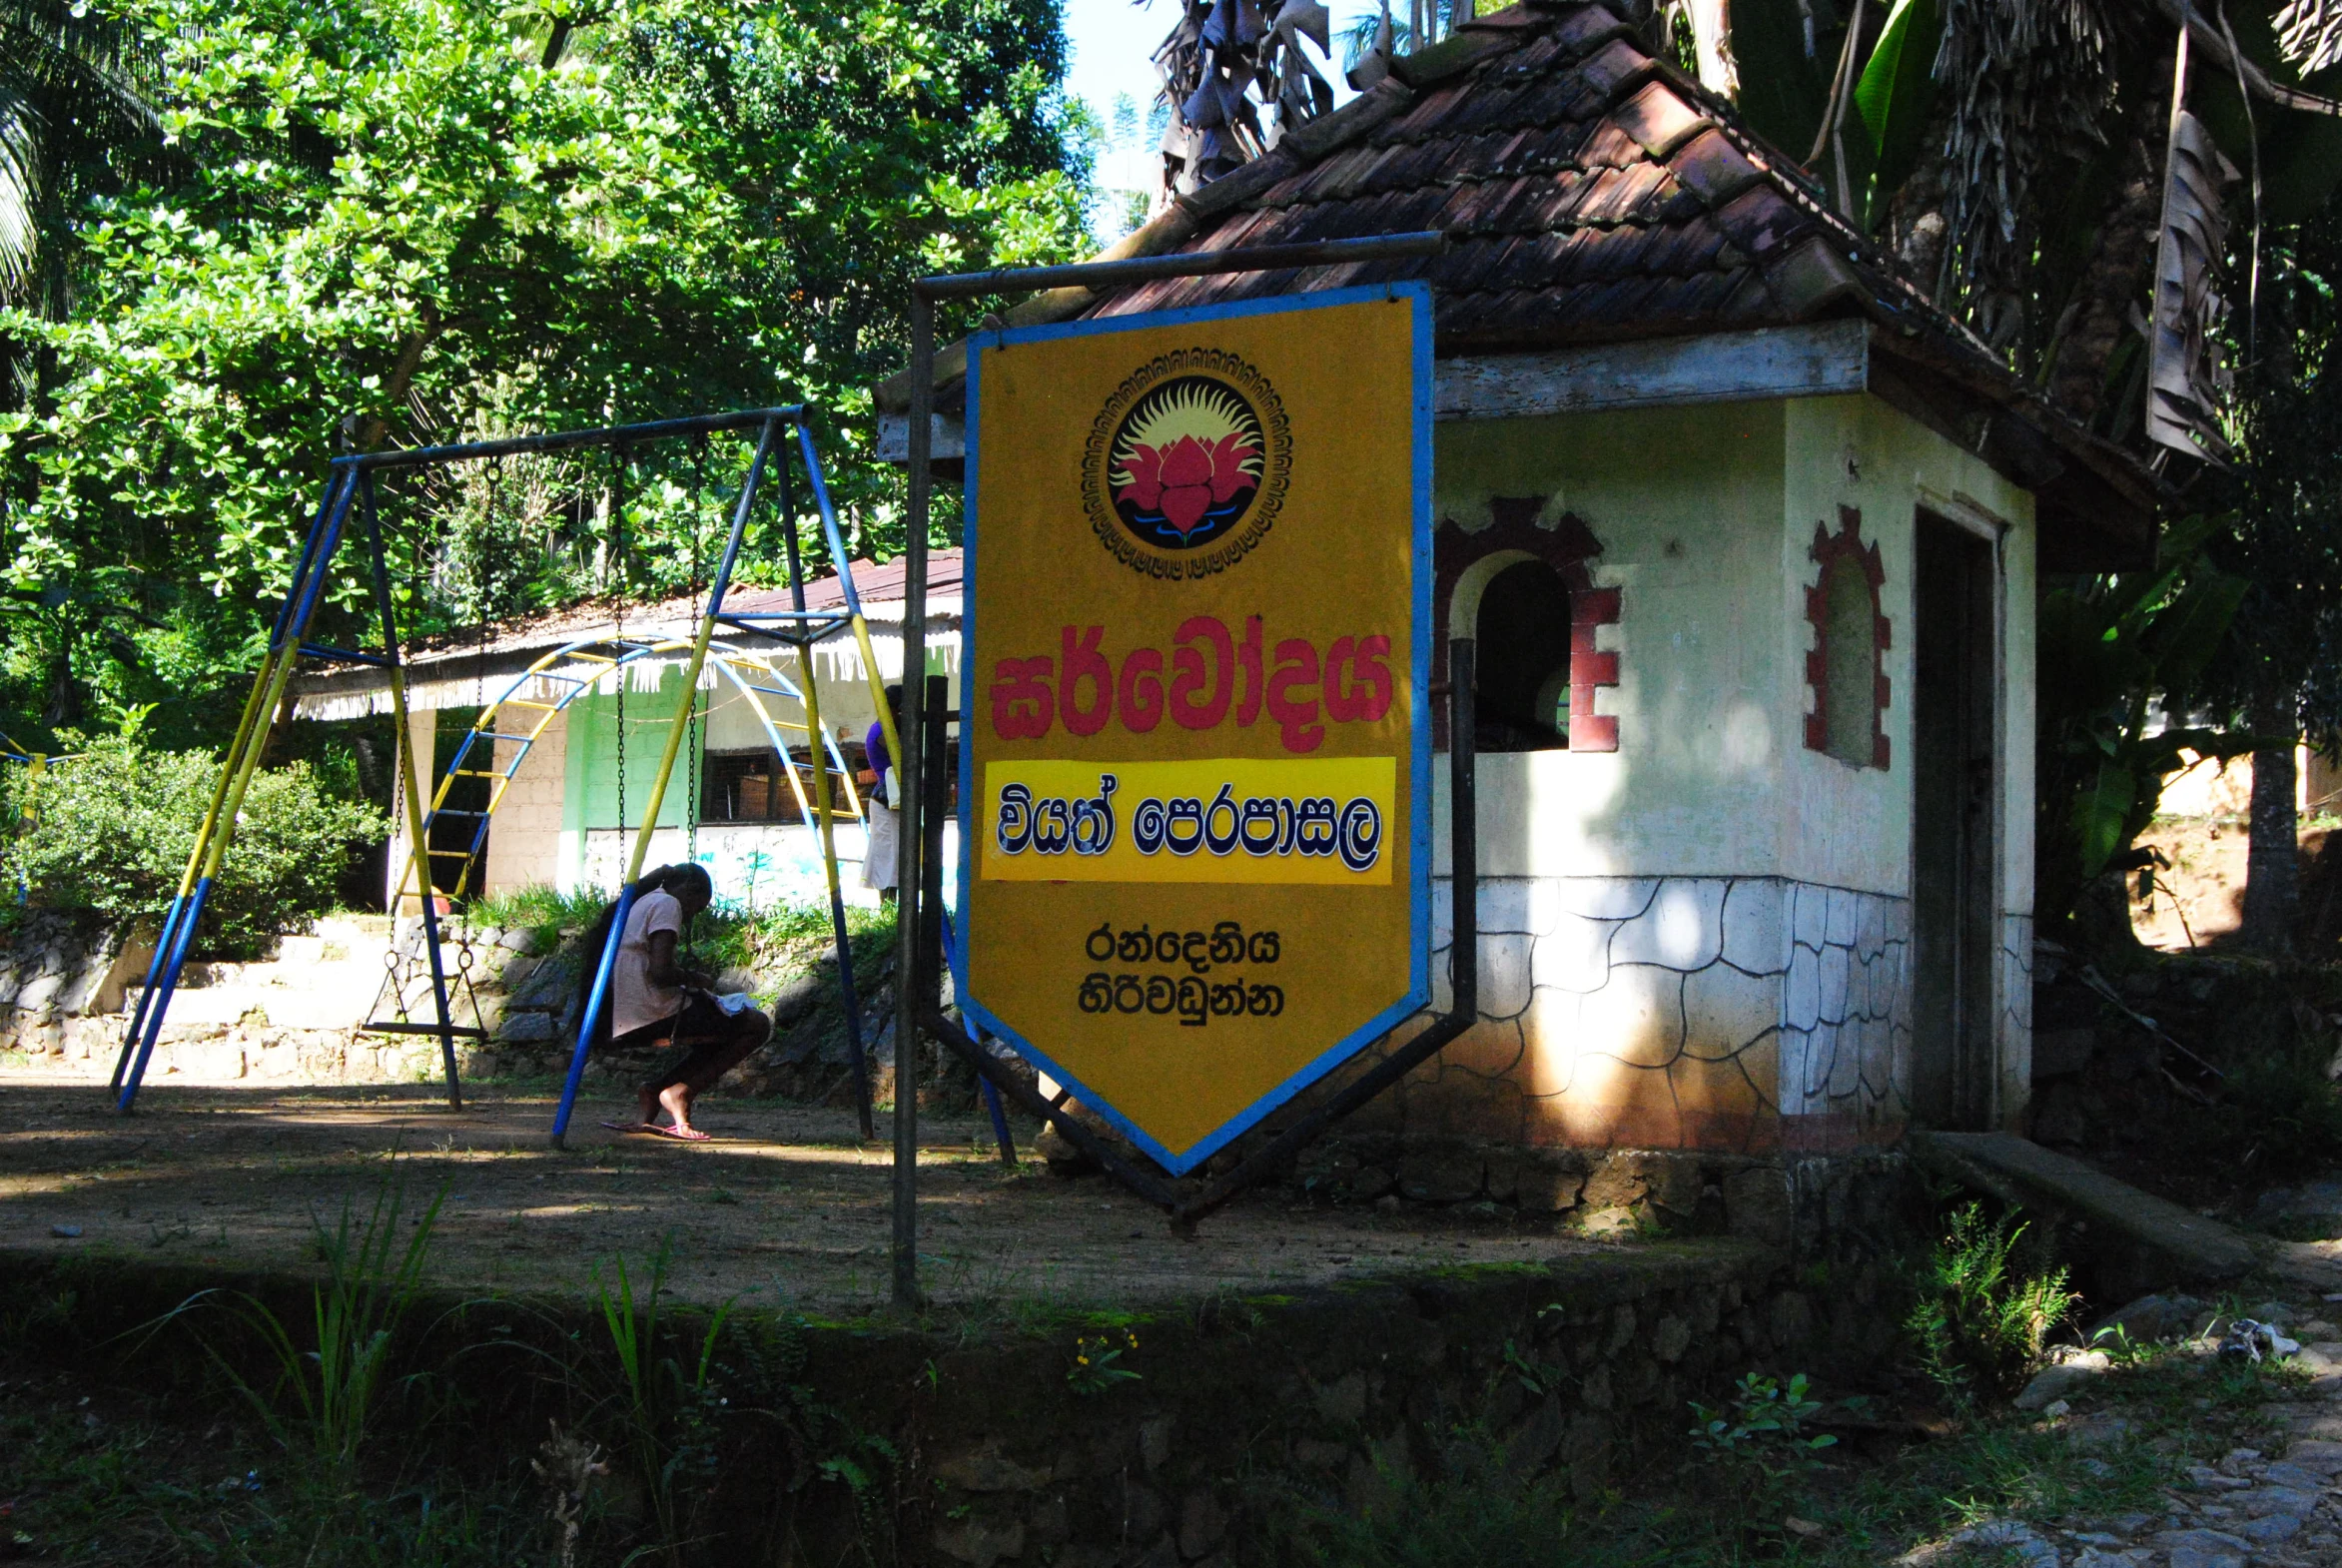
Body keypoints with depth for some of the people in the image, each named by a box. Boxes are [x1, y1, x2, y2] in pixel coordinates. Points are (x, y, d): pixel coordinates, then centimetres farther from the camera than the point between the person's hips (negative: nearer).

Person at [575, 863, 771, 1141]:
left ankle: (656, 1089, 9)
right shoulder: (667, 904, -6)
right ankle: (679, 1091, -7)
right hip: (652, 1017, -9)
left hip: (623, 1025, 9)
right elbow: (661, 973, -18)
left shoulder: (638, 905, 21)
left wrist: (687, 977, 18)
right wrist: (697, 979, 0)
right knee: (757, 1026, -2)